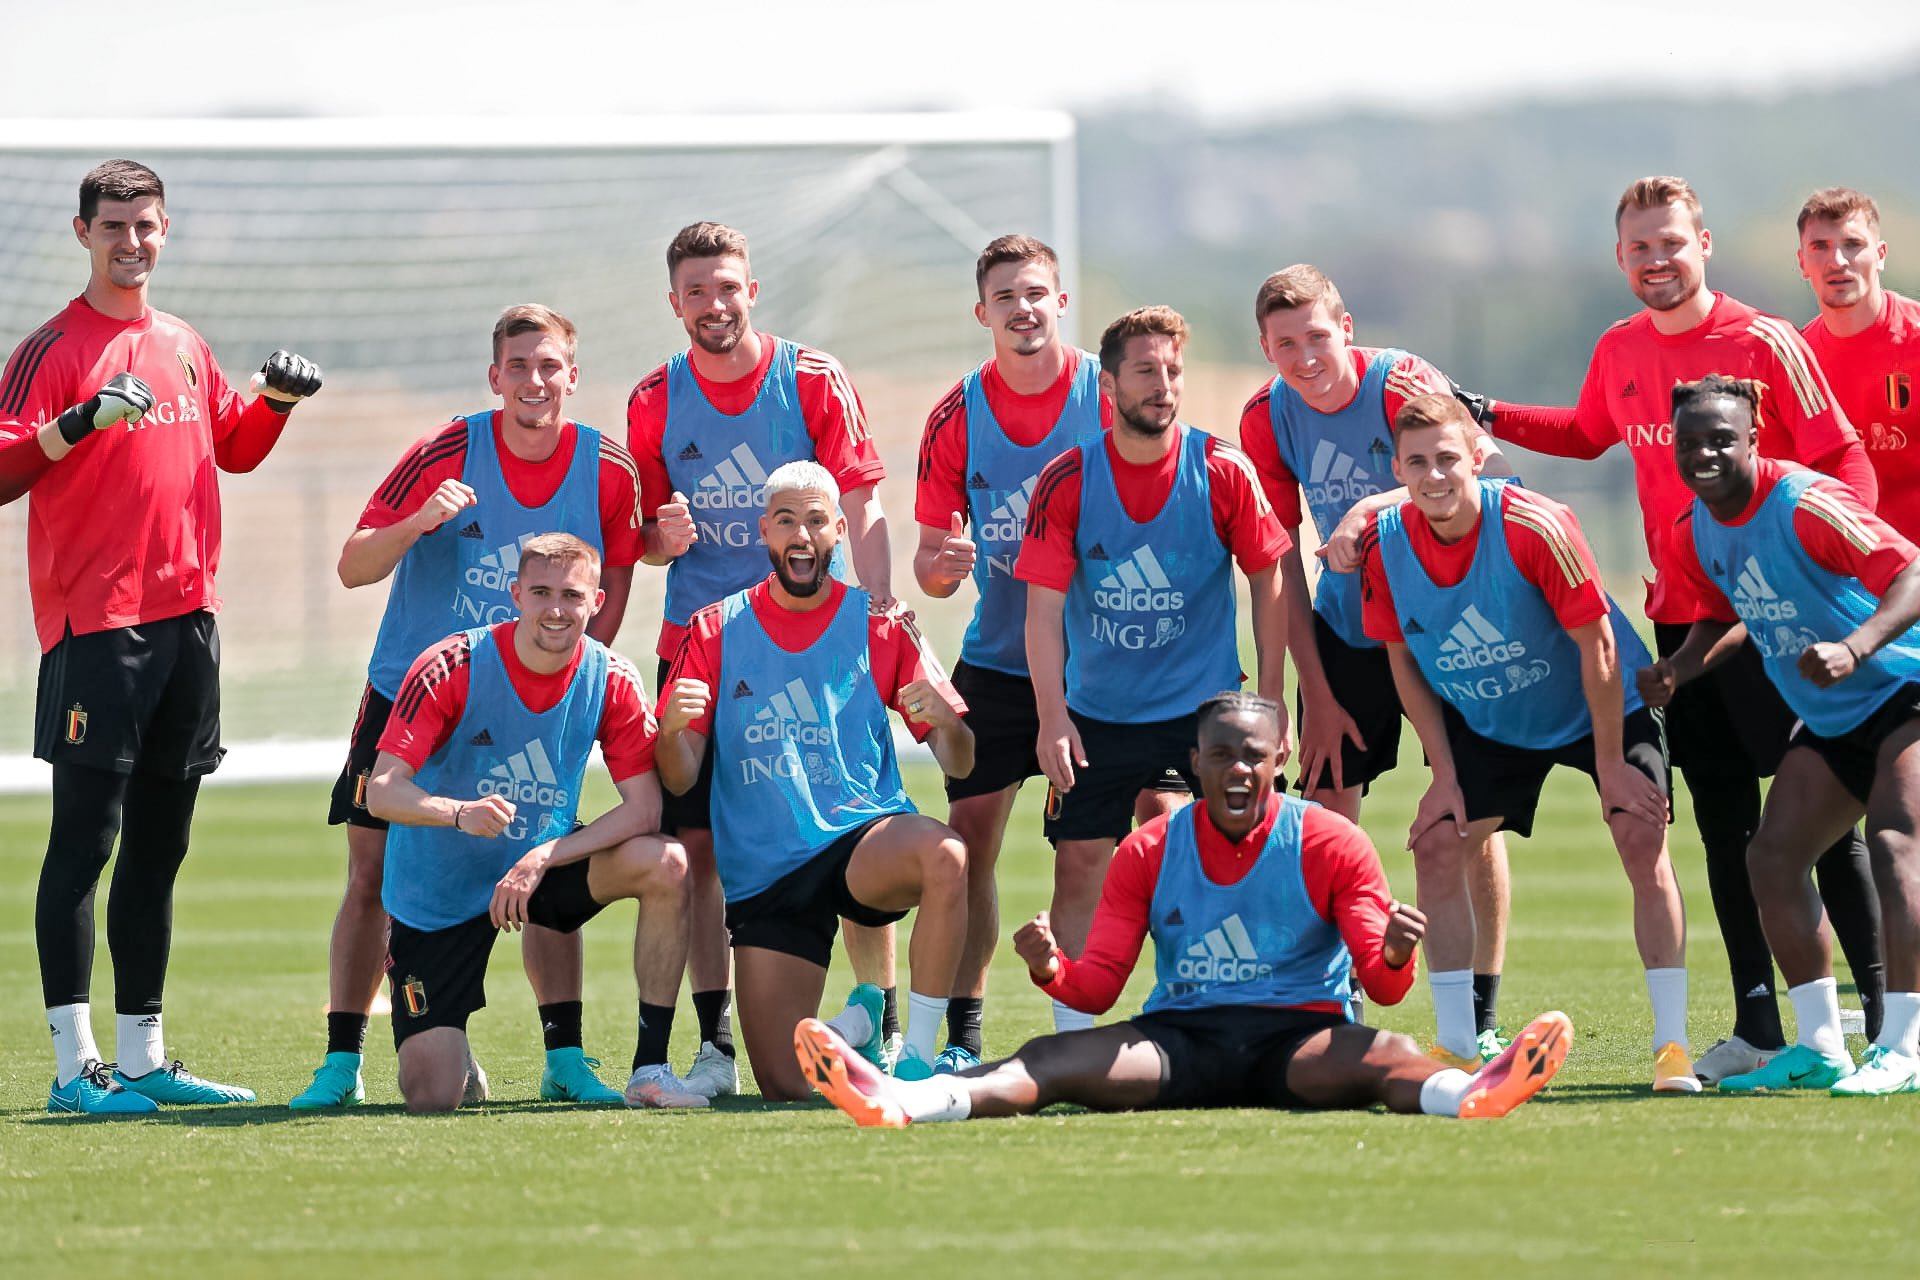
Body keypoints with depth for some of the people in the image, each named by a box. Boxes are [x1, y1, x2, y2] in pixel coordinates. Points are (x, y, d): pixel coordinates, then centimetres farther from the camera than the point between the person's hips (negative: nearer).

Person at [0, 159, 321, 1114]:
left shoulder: (183, 347, 15)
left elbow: (232, 448, 29)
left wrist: (275, 400, 11)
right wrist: (80, 422, -30)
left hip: (186, 617, 7)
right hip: (94, 622, -7)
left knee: (158, 848, 11)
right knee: (85, 838, -9)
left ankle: (143, 1056, 17)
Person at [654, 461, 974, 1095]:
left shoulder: (877, 627, 5)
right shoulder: (717, 631, 7)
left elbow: (958, 764, 3)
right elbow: (679, 779, 3)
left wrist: (946, 721, -20)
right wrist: (673, 727, -20)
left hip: (863, 835, -1)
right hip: (762, 871, 1)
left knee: (945, 854, -38)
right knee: (784, 1089, -7)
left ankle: (916, 1056, -23)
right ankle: (857, 1021, 27)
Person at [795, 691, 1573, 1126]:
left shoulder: (1332, 845, 4)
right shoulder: (1148, 854, 11)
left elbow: (1380, 986, 0)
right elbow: (1097, 988, 8)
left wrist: (1393, 957, -26)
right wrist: (1050, 970, -16)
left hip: (1301, 1034, -2)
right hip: (1180, 1035, 2)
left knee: (1386, 1059, -37)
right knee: (1055, 1061, -25)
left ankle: (1470, 1094, -71)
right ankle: (896, 1102, -49)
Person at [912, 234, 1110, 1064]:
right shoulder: (958, 415, 0)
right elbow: (929, 565, 4)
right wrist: (941, 566, -19)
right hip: (996, 659, 2)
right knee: (968, 838, -3)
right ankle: (961, 1031, 4)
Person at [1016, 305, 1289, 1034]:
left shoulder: (1224, 473, -8)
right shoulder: (1066, 482, -7)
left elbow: (1268, 582, 2)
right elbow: (1044, 607, -7)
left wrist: (1269, 702, 0)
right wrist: (1052, 720, -15)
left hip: (1205, 704, -1)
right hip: (1097, 713, 1)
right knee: (1079, 866, -1)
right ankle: (1071, 1044, 7)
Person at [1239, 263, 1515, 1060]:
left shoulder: (1402, 384, -20)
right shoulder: (1267, 419, -8)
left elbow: (1490, 474, -31)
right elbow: (1280, 562, -2)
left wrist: (1390, 501, -48)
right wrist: (1316, 694, -5)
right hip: (1346, 629, 3)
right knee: (1325, 810, -4)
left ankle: (1482, 1020, 0)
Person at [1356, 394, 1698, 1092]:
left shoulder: (1536, 527, -30)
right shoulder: (1386, 545, -17)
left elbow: (1597, 646, -22)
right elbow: (1405, 659, -2)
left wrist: (1610, 766, -18)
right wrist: (1444, 773, -5)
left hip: (1598, 710, -4)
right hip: (1485, 725, 4)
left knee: (1643, 839, -18)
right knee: (1437, 846, -7)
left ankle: (1672, 1046, -12)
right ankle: (1457, 1048, 2)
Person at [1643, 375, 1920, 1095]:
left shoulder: (1802, 505, -25)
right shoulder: (1696, 535, 0)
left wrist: (1855, 646, -47)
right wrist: (1678, 669, 0)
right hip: (1832, 722, 9)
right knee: (1773, 858, 3)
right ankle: (1819, 1047, 10)